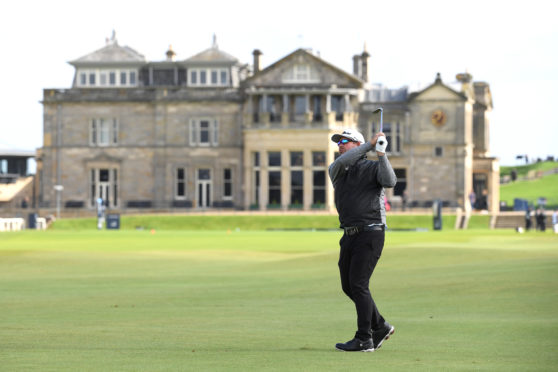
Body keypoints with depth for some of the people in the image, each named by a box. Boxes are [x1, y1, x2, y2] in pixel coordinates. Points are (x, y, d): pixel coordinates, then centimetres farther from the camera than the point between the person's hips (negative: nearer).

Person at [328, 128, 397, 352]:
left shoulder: (372, 167, 0)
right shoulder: (336, 171, 14)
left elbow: (390, 181, -19)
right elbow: (341, 162, -9)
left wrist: (381, 155, -23)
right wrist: (370, 144, -12)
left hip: (370, 233, -7)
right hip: (349, 234, 7)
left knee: (358, 284, -13)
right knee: (348, 286, 10)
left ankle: (364, 340, -9)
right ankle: (380, 327, 25)